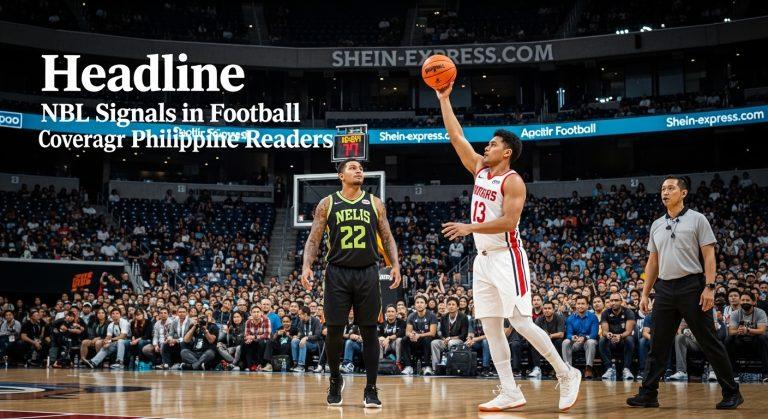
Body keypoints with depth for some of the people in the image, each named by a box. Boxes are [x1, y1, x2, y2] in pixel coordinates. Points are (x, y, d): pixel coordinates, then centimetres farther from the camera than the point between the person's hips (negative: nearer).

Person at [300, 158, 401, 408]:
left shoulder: (374, 203, 10)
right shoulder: (328, 204, 6)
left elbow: (387, 238, 10)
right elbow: (314, 240, 4)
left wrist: (395, 265, -5)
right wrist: (306, 266, -11)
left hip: (367, 274, 1)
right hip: (338, 273, -1)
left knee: (369, 331, 0)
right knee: (334, 331, -1)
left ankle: (371, 389, 5)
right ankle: (335, 380, 22)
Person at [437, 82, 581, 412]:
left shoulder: (513, 181, -10)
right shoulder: (480, 168, 12)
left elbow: (509, 221, -21)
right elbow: (456, 137, 12)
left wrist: (470, 228, -23)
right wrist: (443, 99, 10)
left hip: (507, 258, -8)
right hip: (483, 259, 8)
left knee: (520, 322, -11)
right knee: (490, 327, 4)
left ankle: (567, 375, 2)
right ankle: (510, 393, 6)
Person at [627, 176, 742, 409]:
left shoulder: (697, 219, 1)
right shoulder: (657, 225, 16)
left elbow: (709, 256, -4)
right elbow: (652, 262, 19)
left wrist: (709, 287, -14)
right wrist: (645, 293, 13)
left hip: (691, 287, -5)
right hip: (664, 289, 5)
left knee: (709, 342, -2)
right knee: (658, 346, 4)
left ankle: (731, 393, 5)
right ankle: (648, 394, 8)